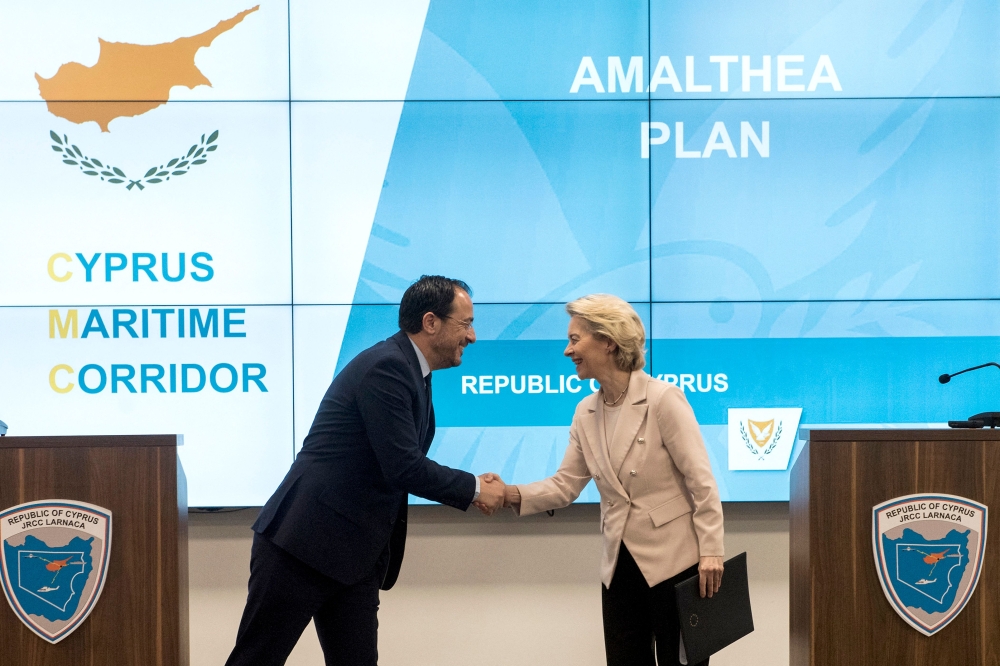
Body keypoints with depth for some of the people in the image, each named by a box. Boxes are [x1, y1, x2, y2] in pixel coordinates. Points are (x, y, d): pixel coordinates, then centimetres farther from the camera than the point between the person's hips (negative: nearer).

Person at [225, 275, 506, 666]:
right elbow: (403, 467, -22)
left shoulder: (411, 371, 13)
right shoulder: (386, 367, -17)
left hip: (355, 555, 9)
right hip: (303, 541, -9)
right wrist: (474, 489, -9)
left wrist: (471, 490, 7)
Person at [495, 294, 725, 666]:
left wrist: (710, 551, -17)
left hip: (674, 561, -6)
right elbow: (565, 484, 5)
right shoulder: (586, 413, 7)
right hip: (621, 565, 6)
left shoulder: (663, 399, -13)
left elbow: (701, 482, -13)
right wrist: (513, 495, -11)